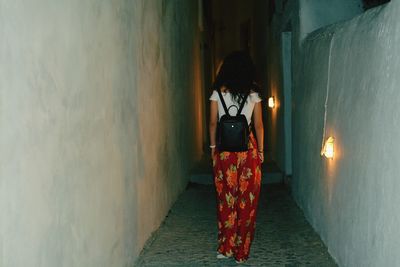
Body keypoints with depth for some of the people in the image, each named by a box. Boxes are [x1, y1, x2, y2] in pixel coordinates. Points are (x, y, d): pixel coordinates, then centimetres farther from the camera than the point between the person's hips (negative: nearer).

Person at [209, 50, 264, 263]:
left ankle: (225, 247, 11)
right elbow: (258, 125, 2)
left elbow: (213, 123, 2)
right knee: (247, 199, 5)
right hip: (248, 147, -1)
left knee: (225, 197, 9)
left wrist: (213, 146, 12)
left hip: (224, 149, 1)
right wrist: (260, 150, 10)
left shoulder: (218, 92, 1)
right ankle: (241, 251, 10)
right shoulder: (253, 94, 0)